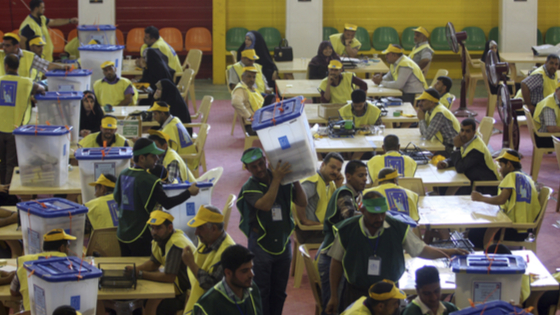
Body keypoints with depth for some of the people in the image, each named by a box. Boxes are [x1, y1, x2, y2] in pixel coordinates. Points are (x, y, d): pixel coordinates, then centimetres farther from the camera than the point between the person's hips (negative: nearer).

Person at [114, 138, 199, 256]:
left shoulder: (123, 174, 3)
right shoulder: (148, 180, -19)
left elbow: (117, 197, 17)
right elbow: (167, 203, -18)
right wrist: (189, 192, -9)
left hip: (122, 234, 8)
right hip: (138, 236, -7)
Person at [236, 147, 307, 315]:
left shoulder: (284, 182, 2)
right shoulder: (249, 188, -10)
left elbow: (303, 202, -2)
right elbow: (265, 204, -28)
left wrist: (295, 180, -13)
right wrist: (276, 179, -28)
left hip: (283, 243, 4)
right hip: (261, 244, -4)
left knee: (279, 291, 12)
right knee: (261, 292, 0)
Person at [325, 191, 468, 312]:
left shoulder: (399, 229, -7)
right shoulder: (346, 230, -8)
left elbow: (421, 250, 2)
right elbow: (337, 262, 2)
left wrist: (447, 252, -13)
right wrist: (334, 296, 4)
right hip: (356, 294, 0)